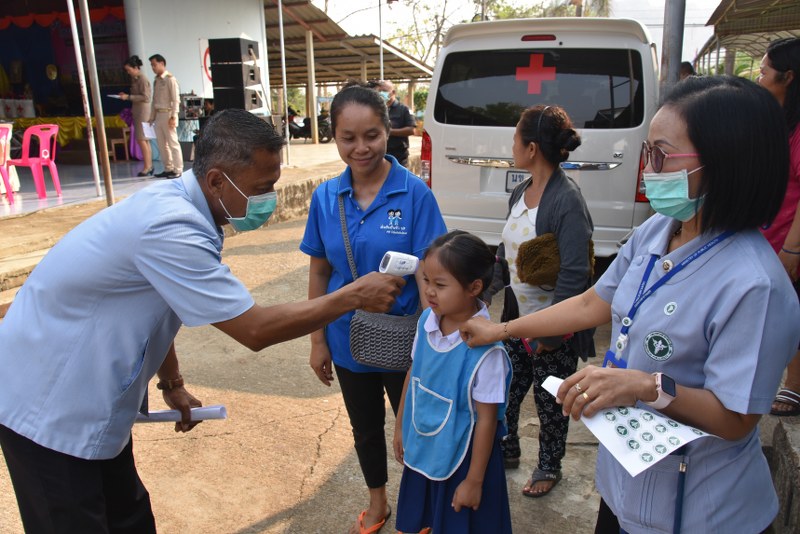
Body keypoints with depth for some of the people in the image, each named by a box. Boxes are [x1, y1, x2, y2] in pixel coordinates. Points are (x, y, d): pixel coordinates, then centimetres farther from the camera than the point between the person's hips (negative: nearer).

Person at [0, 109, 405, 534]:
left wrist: (172, 383, 14)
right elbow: (255, 330, -28)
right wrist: (355, 296, -21)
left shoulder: (174, 200, -4)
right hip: (48, 406, -8)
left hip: (90, 393, 8)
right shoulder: (171, 228, -32)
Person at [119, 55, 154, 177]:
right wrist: (126, 95, 5)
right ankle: (149, 166, 14)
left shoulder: (143, 79, -11)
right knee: (144, 140, 9)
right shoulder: (134, 79, 14)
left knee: (141, 139, -8)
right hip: (137, 111, 9)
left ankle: (147, 167, -5)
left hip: (143, 110, -9)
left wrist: (128, 97, -16)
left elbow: (145, 97, -17)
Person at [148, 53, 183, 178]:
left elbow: (176, 99, -12)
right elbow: (154, 100, 18)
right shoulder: (156, 81, 15)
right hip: (158, 115, 8)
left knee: (172, 143, -6)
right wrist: (152, 117, 14)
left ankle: (177, 170, -2)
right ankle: (168, 169, 16)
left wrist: (173, 116, -19)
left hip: (167, 114, -8)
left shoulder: (170, 79, -7)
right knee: (161, 144, 9)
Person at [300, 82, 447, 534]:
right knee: (365, 427, 23)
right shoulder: (325, 197, -6)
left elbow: (427, 273, -15)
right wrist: (319, 341, 2)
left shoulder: (414, 192, -16)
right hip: (349, 340, 3)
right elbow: (319, 273, 1)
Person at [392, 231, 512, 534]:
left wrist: (474, 480, -12)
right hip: (423, 450, 6)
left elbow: (486, 419, -20)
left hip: (462, 457, -5)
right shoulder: (427, 320, -11)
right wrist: (400, 426, 13)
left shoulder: (485, 349, -29)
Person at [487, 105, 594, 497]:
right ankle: (506, 451, 43)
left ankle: (549, 467, 38)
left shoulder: (567, 200, -22)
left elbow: (574, 274, -23)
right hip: (516, 317, 7)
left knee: (550, 401, 13)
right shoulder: (520, 193, 4)